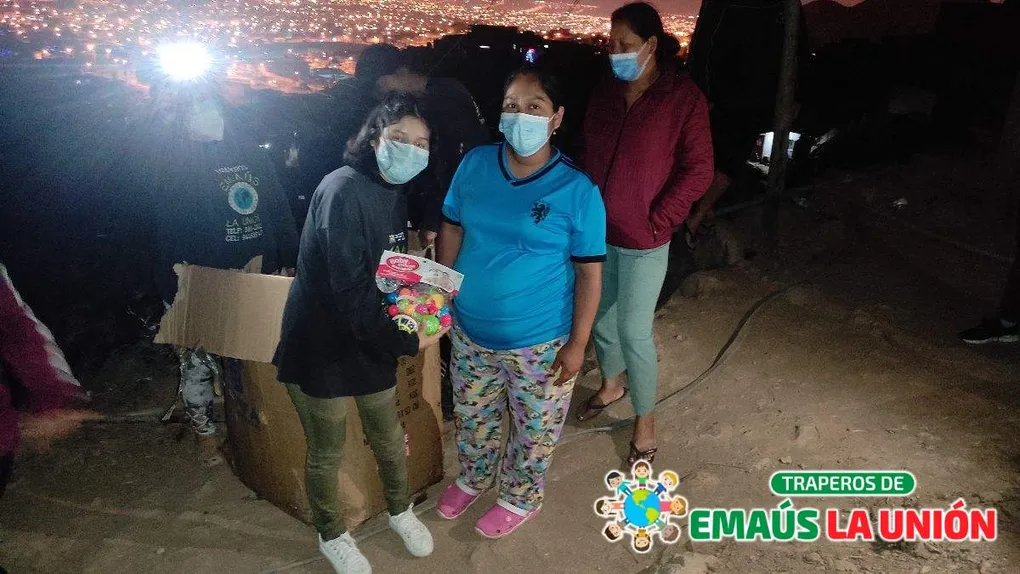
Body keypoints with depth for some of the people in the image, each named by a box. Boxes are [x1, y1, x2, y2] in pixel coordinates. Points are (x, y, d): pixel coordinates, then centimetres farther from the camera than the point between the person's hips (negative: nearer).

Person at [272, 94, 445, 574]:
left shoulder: (395, 193, 4)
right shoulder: (343, 191, -23)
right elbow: (349, 291, -27)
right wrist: (406, 343, -21)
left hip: (373, 339, 7)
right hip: (322, 346, -7)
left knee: (389, 437, 21)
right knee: (326, 453, 14)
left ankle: (400, 511, 47)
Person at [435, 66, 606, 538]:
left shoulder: (577, 191, -18)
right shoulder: (474, 164, -6)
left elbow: (589, 272, -12)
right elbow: (452, 229, 6)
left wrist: (577, 343, -11)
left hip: (539, 343, -4)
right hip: (469, 331, 4)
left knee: (534, 430, 18)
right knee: (471, 416, 25)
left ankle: (520, 498, 47)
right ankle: (473, 478, 55)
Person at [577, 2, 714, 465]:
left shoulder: (683, 97, -10)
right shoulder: (605, 95, 6)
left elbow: (698, 172, -11)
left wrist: (656, 221, -13)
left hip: (642, 241, -5)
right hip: (596, 232, 6)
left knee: (634, 332, 0)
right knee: (600, 317, 18)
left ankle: (645, 422, 20)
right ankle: (611, 384, 45)